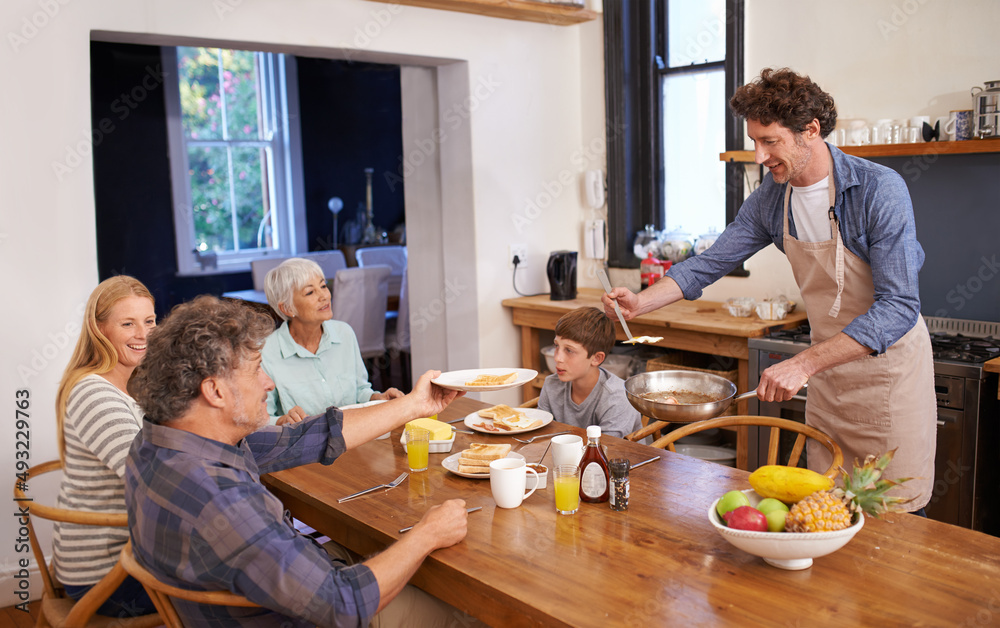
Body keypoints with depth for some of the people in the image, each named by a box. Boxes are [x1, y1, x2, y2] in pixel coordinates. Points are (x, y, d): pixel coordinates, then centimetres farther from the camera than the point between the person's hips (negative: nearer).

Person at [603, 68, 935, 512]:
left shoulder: (880, 190, -23)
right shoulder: (771, 199, -4)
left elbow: (899, 307, -28)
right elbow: (712, 262, 3)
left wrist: (803, 364, -36)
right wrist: (640, 303, -12)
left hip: (889, 366, -5)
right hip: (829, 367, 6)